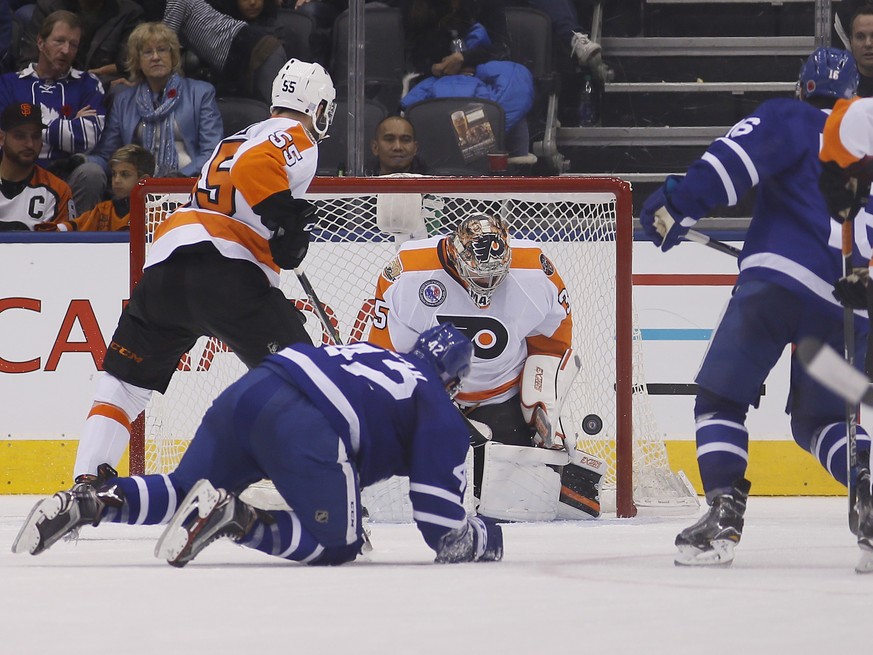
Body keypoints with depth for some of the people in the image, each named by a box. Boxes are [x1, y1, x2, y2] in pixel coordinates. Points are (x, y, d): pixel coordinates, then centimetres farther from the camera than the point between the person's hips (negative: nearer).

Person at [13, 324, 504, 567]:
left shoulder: (372, 354, 37)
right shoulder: (441, 410, 16)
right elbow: (439, 510, 11)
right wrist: (479, 538, 30)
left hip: (247, 392, 7)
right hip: (304, 426, -7)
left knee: (182, 491, 22)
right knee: (337, 542, 4)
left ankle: (90, 503, -5)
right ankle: (234, 518, -18)